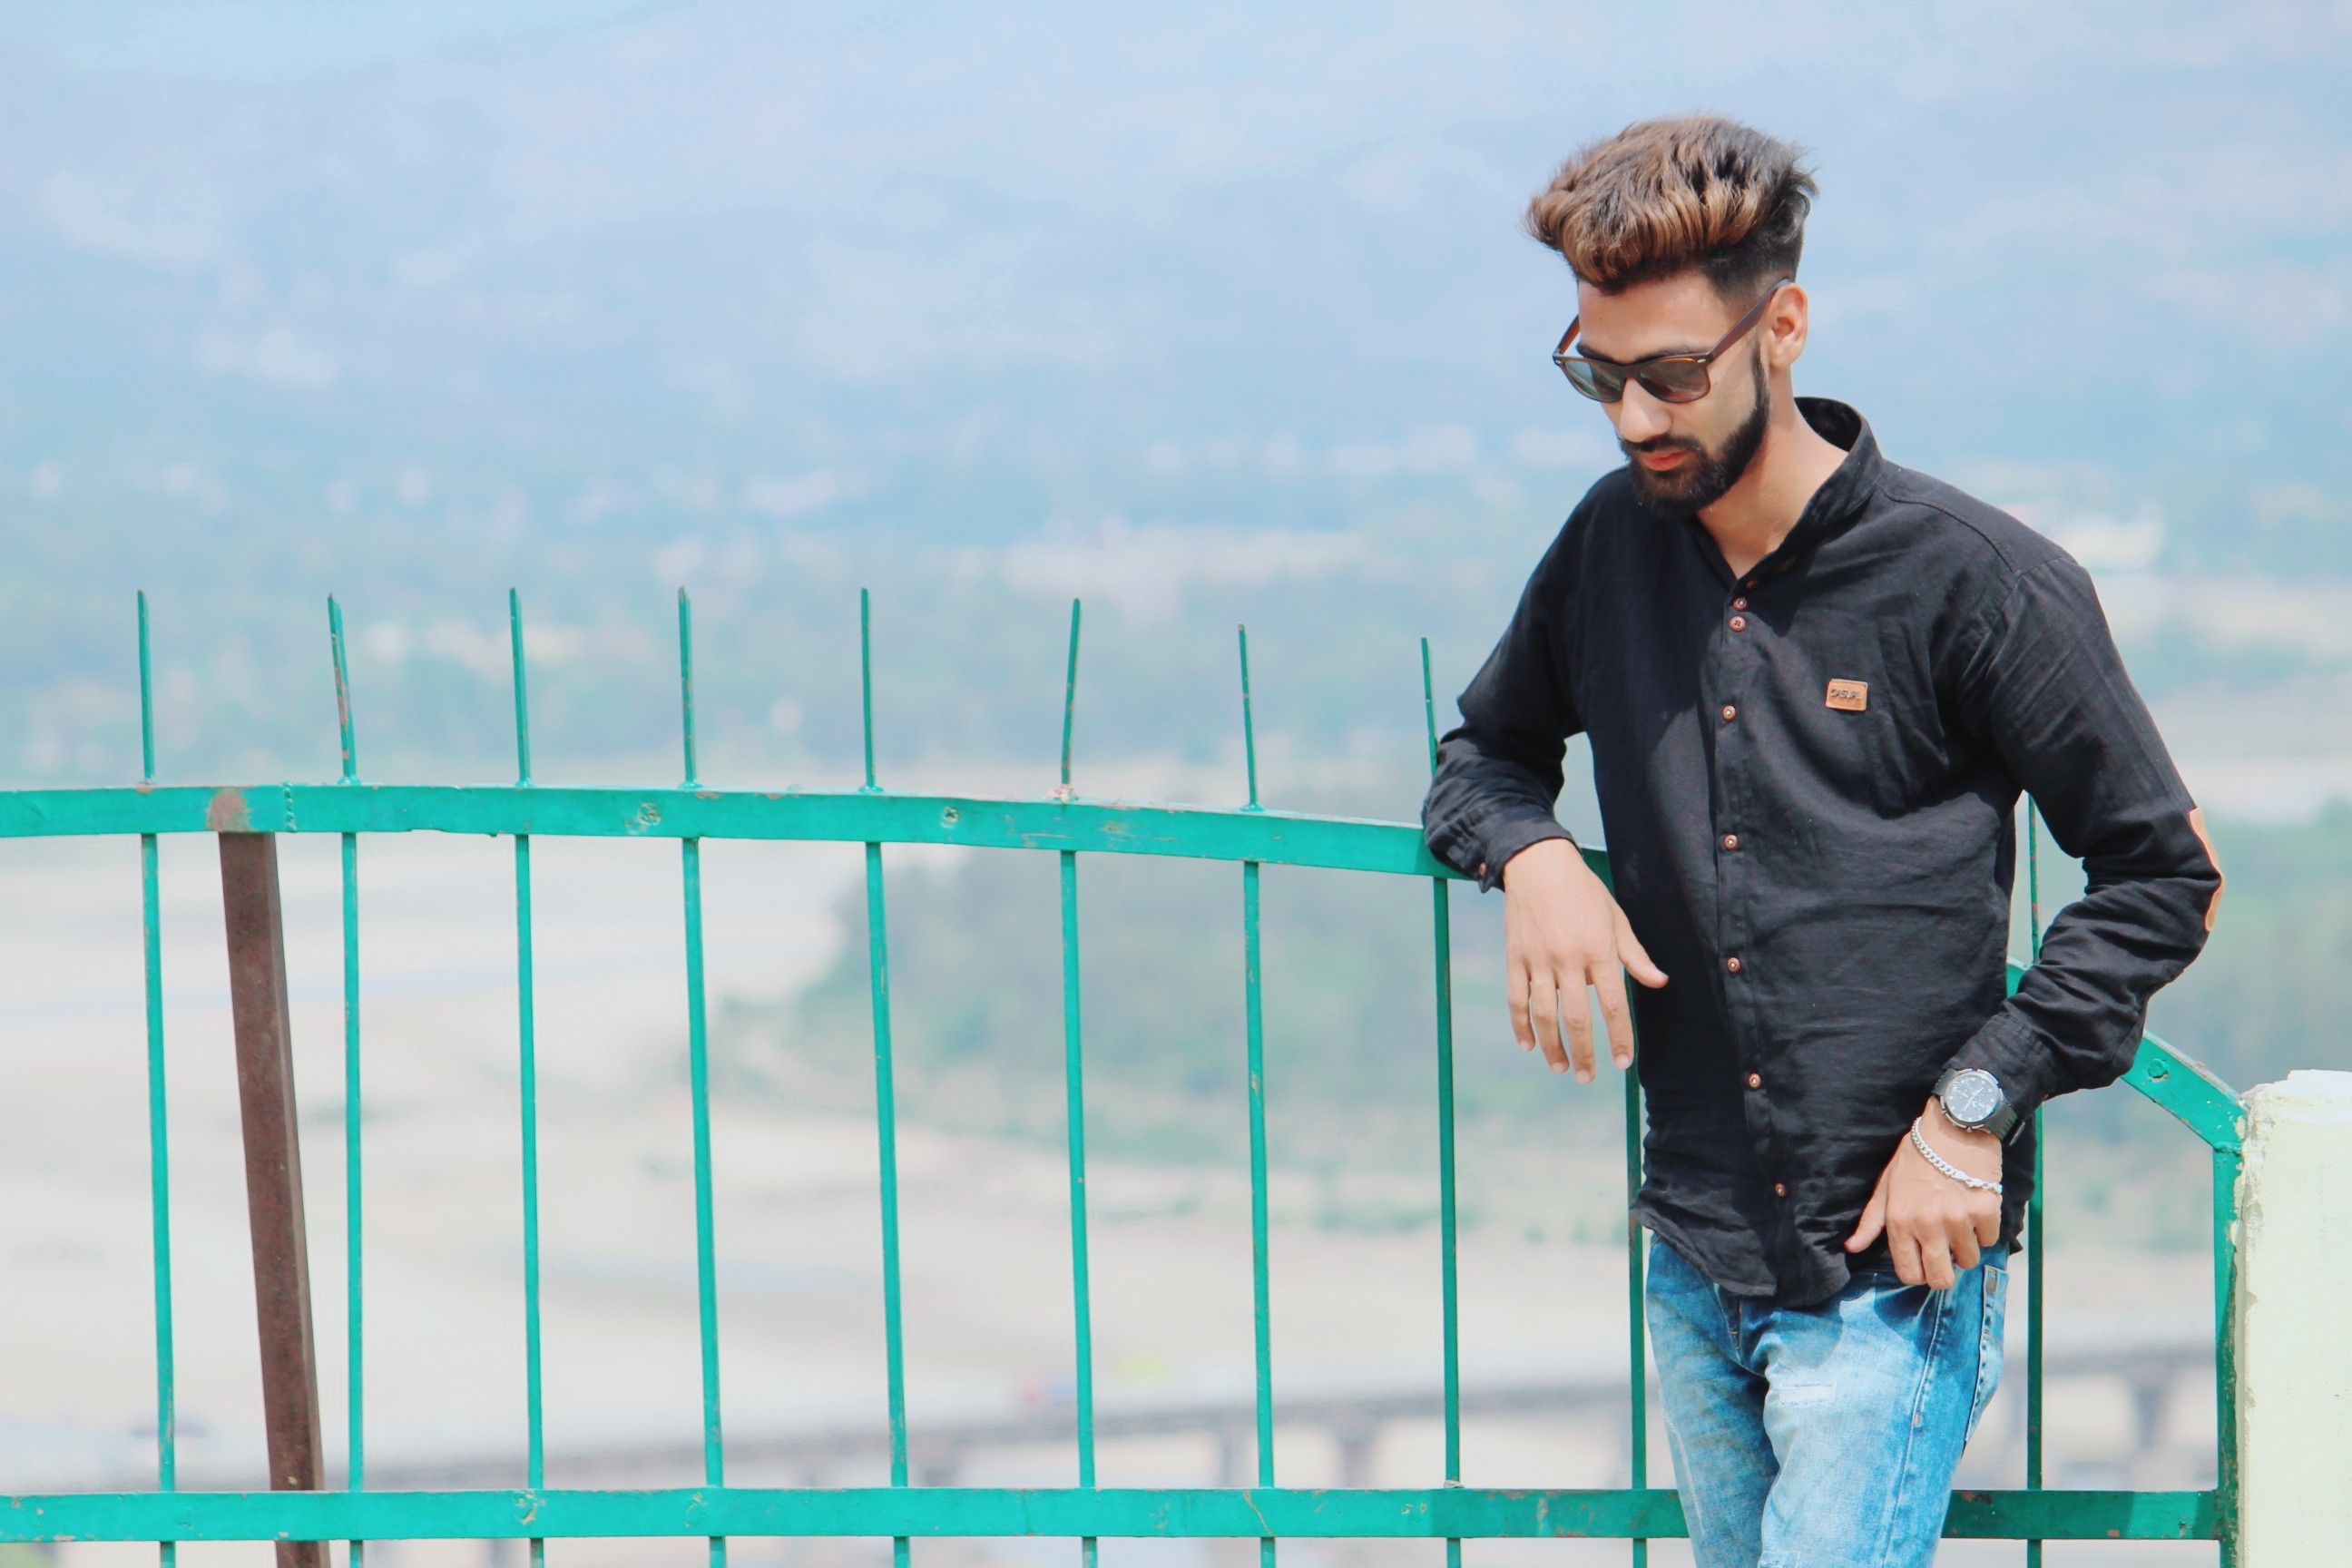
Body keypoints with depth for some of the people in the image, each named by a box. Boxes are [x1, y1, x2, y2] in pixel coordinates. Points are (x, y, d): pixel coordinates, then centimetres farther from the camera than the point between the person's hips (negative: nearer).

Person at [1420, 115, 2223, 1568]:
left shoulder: (1972, 580, -10)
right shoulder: (1614, 544, 6)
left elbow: (2163, 874, -5)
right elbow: (1486, 748, 23)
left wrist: (1975, 1106, -13)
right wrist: (1530, 853, -1)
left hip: (1888, 1275, -6)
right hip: (1696, 1267, 6)